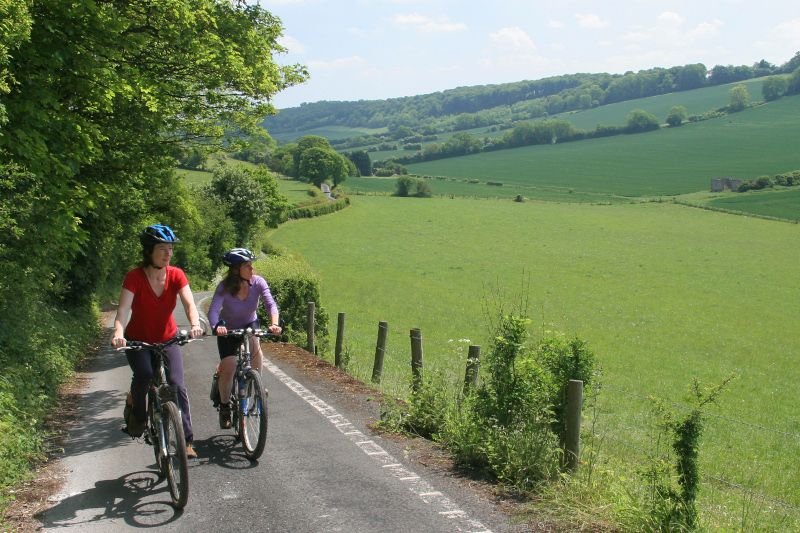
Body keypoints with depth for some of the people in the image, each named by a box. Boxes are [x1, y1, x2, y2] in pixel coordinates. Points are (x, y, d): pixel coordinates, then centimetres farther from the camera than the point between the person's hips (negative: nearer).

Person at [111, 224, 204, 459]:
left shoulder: (176, 275, -12)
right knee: (144, 374, -30)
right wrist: (118, 333, -51)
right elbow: (123, 310, -31)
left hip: (167, 339, 2)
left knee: (177, 384, -14)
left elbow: (189, 303, -24)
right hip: (138, 341, -2)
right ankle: (136, 413, 0)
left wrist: (195, 325, -45)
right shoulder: (134, 277, -20)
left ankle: (187, 441, -5)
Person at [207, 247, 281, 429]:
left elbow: (271, 304, -32)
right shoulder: (224, 287, -28)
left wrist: (274, 323, -52)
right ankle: (224, 407, 11)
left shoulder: (257, 282, -22)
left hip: (250, 324, 2)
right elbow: (213, 311, -39)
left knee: (254, 345, -32)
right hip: (228, 330, -1)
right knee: (228, 368, -14)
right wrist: (217, 326, -60)